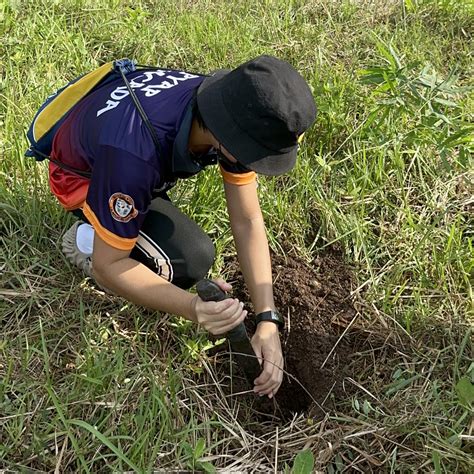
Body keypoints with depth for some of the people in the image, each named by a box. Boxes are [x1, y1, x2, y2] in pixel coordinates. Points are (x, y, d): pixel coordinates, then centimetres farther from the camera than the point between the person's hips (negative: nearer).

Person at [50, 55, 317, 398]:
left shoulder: (234, 115, -26)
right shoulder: (136, 150, -45)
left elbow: (247, 222, -19)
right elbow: (107, 266, -33)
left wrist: (267, 320, -25)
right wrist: (194, 308, -47)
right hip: (84, 174, -6)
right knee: (191, 261, -22)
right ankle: (86, 237, 2)